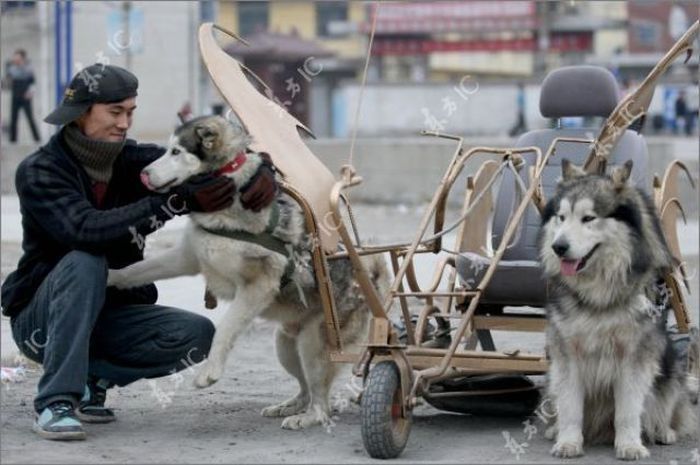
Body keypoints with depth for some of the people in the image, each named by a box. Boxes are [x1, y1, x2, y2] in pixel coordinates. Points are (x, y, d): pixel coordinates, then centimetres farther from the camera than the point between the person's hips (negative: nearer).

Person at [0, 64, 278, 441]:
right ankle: (56, 400, -29)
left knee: (197, 334, -18)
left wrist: (264, 173, -31)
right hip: (42, 318, -4)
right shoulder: (39, 171, -16)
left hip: (109, 314, 5)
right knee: (85, 261, -34)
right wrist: (178, 202, -40)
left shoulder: (133, 162, -2)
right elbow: (86, 229, -34)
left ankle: (93, 378, 0)